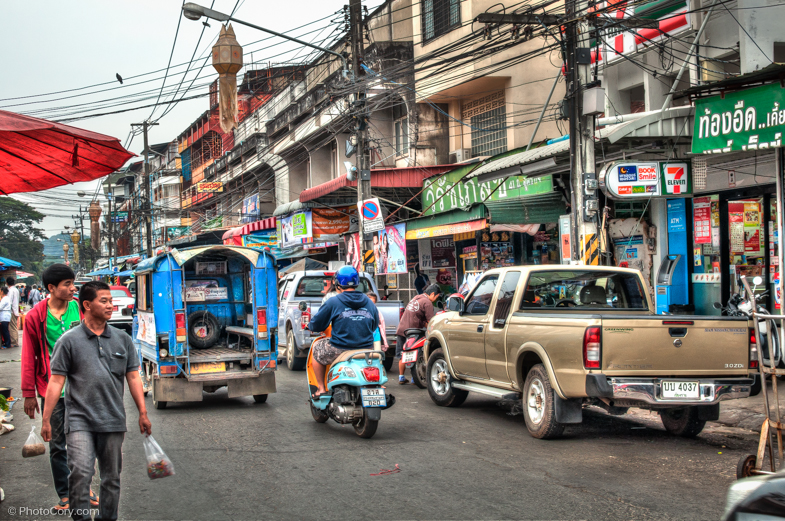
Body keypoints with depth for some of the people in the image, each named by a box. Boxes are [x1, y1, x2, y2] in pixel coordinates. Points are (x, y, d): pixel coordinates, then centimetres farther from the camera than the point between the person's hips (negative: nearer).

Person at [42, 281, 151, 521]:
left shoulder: (123, 339, 8)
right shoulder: (69, 340, -1)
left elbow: (133, 377, 10)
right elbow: (56, 381, -2)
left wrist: (143, 413, 6)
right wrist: (46, 420, -5)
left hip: (113, 421, 3)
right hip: (80, 420, -3)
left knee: (112, 479, 9)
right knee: (81, 473, -16)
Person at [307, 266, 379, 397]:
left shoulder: (333, 302, -7)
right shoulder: (369, 303, 7)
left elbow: (316, 325, -1)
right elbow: (374, 326, 18)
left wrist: (310, 326, 23)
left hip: (339, 349, -5)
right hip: (366, 349, 5)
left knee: (316, 347, 24)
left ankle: (321, 388, 22)